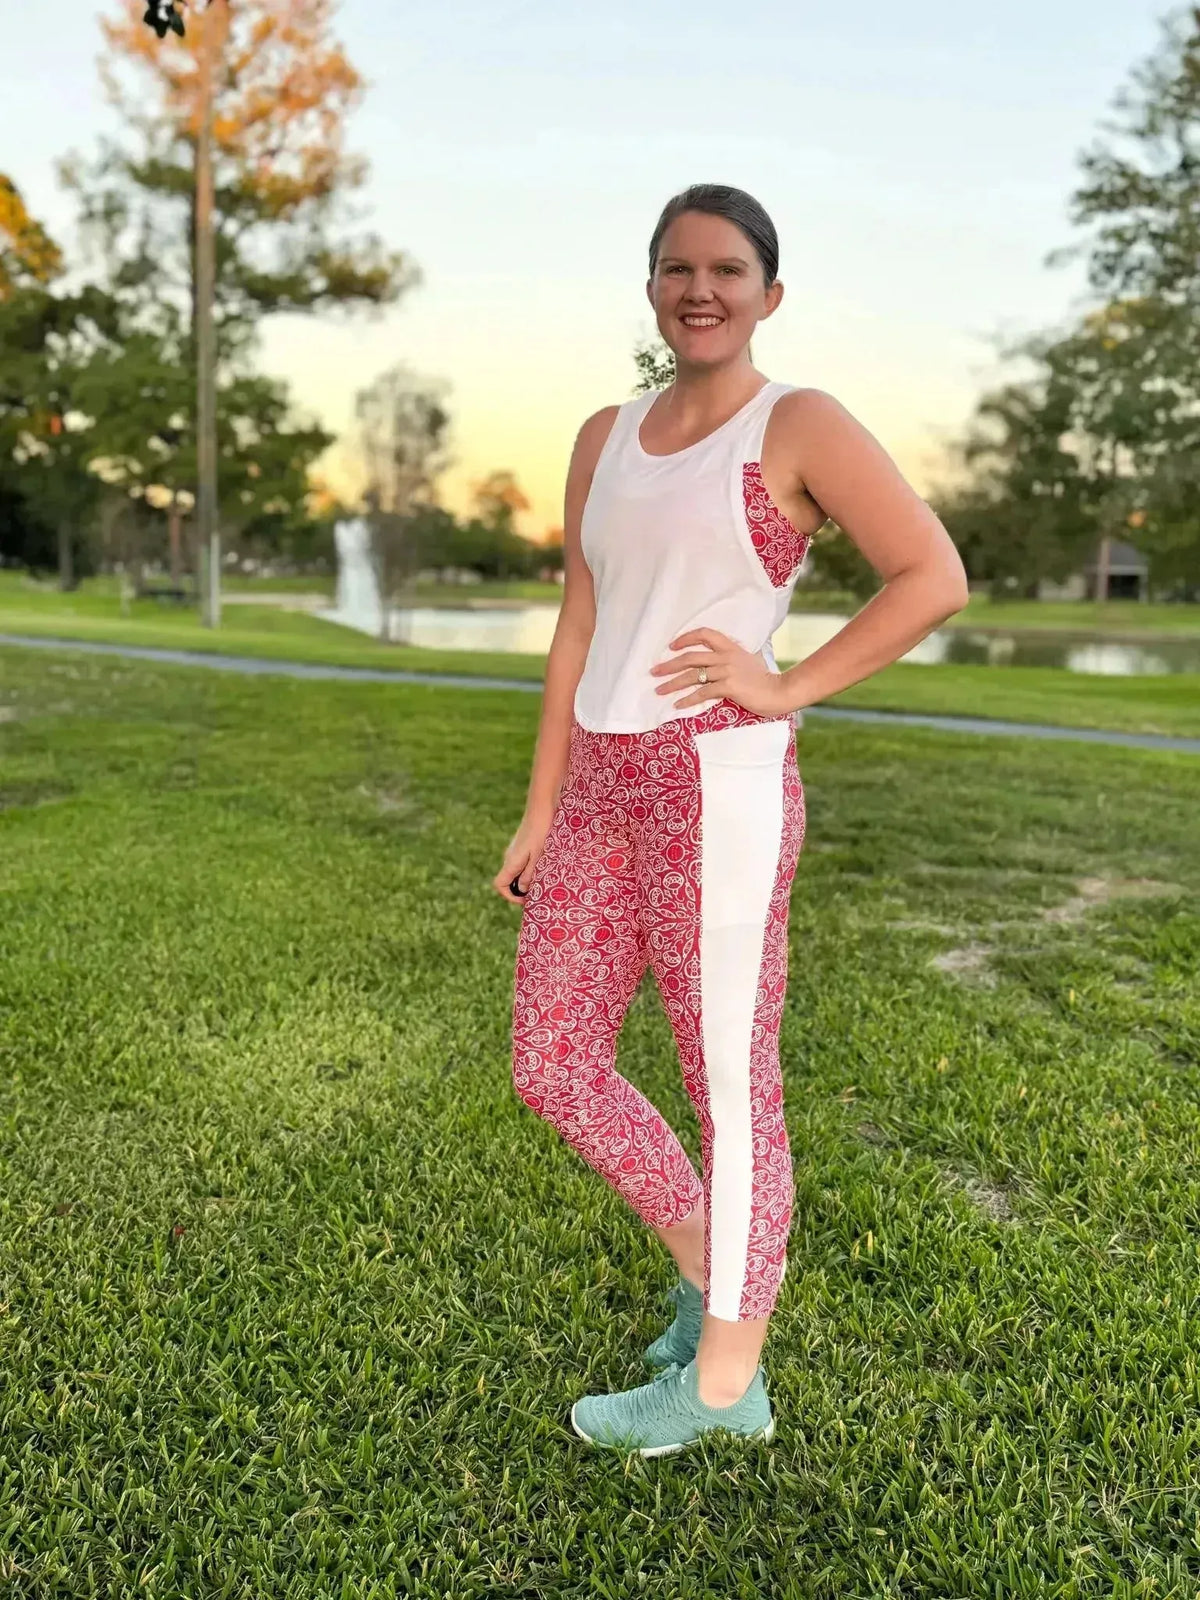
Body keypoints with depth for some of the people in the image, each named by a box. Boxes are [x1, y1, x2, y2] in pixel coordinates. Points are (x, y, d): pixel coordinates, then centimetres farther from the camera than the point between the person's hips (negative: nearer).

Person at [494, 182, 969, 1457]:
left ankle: (725, 1383, 24)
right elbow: (578, 633, 13)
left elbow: (935, 576, -7)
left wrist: (784, 689, -11)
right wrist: (539, 815, 11)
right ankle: (709, 1260, 34)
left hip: (719, 787, -7)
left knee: (729, 1086, 4)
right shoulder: (607, 438, 15)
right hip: (602, 789, 8)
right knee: (551, 1069, 11)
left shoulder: (799, 424, -3)